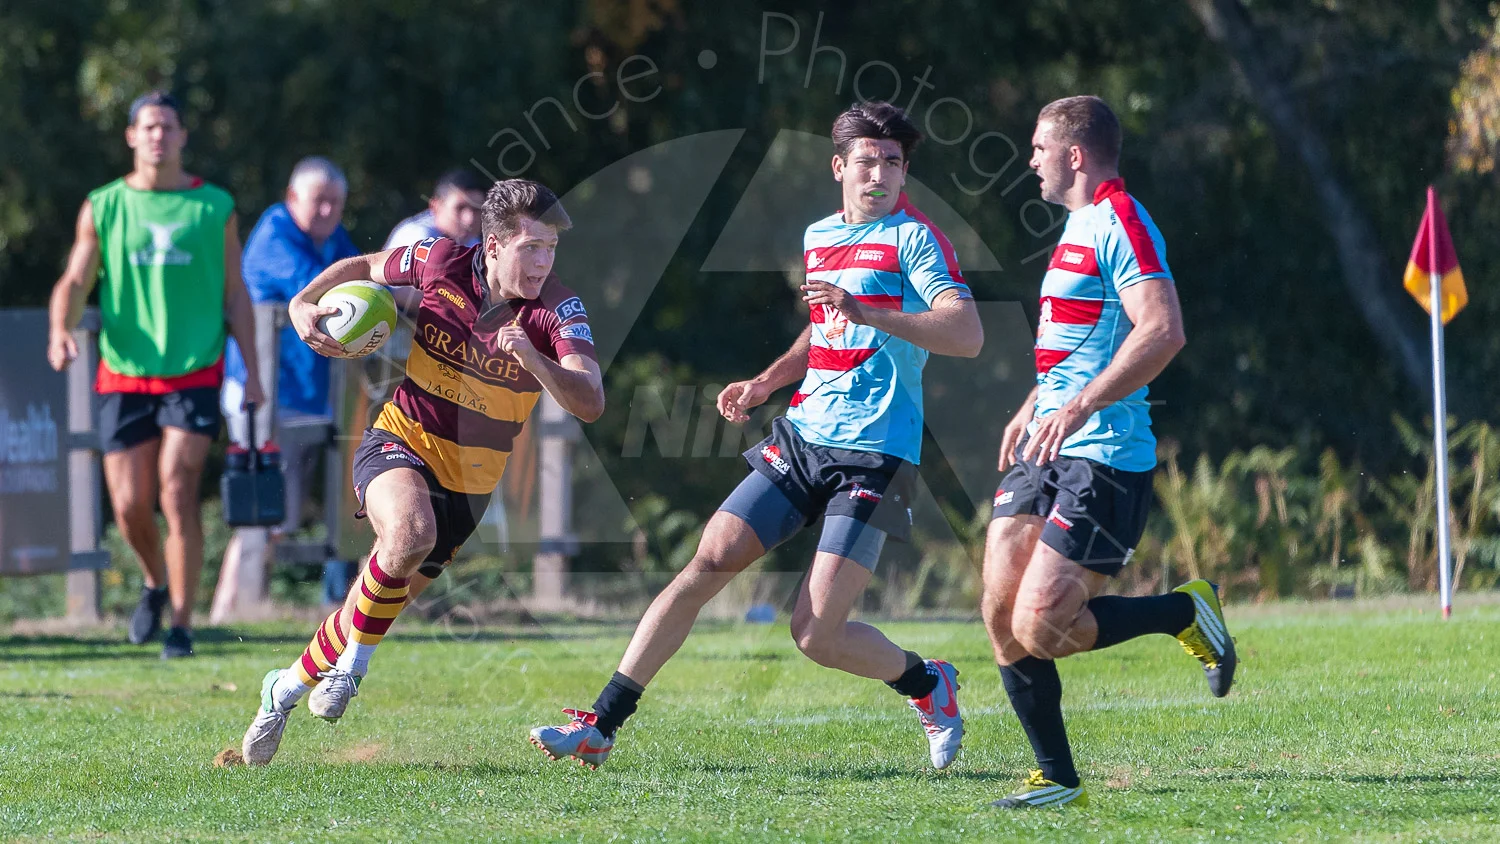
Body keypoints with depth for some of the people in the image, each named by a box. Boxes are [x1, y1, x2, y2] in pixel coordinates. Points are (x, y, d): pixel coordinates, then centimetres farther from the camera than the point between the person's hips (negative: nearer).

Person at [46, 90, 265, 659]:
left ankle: (182, 623, -8)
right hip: (123, 375, 1)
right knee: (129, 505, 1)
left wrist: (252, 371, 3)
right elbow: (75, 280, 2)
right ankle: (155, 583, 33)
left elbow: (235, 296, 9)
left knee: (178, 492, -14)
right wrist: (62, 330, -19)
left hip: (195, 373, -1)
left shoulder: (214, 208, 6)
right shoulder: (102, 208, 6)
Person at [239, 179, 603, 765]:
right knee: (410, 534, -35)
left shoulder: (558, 311, -16)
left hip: (468, 484, 2)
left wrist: (532, 359, -44)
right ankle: (353, 667, -13)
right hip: (400, 446, -2)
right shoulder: (441, 262, -12)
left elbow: (590, 404, -28)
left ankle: (287, 687, 34)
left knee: (375, 611, 8)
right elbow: (364, 267, 9)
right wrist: (303, 303, -7)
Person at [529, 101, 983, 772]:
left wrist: (867, 311, -29)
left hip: (873, 458, -6)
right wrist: (766, 383, 18)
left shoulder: (912, 238, -7)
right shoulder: (818, 236, 15)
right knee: (708, 563, -7)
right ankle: (601, 724, -4)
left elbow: (967, 335, -20)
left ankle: (929, 686, 17)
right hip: (801, 437, 6)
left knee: (816, 634, -13)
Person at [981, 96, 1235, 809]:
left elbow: (1162, 331, -25)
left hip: (1104, 457, -10)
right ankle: (1057, 779, 8)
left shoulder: (1120, 224, -12)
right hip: (1048, 449, 10)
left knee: (1039, 629, -15)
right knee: (1002, 619, 0)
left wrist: (1079, 405, -30)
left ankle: (1184, 612, 6)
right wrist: (1033, 406, 30)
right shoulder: (1079, 224, 19)